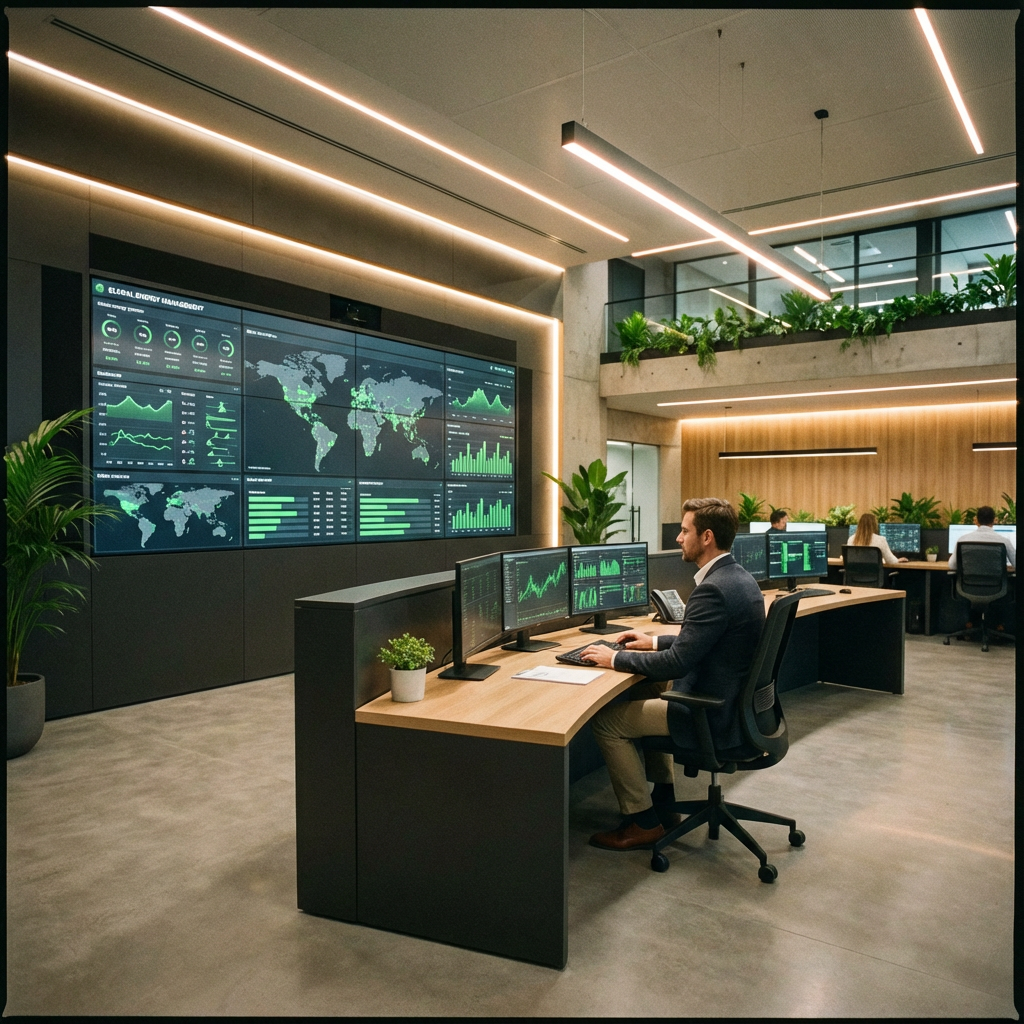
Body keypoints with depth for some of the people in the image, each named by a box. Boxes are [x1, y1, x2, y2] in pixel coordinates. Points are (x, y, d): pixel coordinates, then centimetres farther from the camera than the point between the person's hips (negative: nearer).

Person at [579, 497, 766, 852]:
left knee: (605, 719, -3)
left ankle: (643, 822, 11)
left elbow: (676, 663, -26)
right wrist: (654, 641, 15)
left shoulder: (713, 589, -26)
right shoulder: (739, 577, 5)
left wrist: (615, 658, -14)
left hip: (715, 716, -10)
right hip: (734, 701, 10)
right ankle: (663, 805, 31)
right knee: (649, 692, 29)